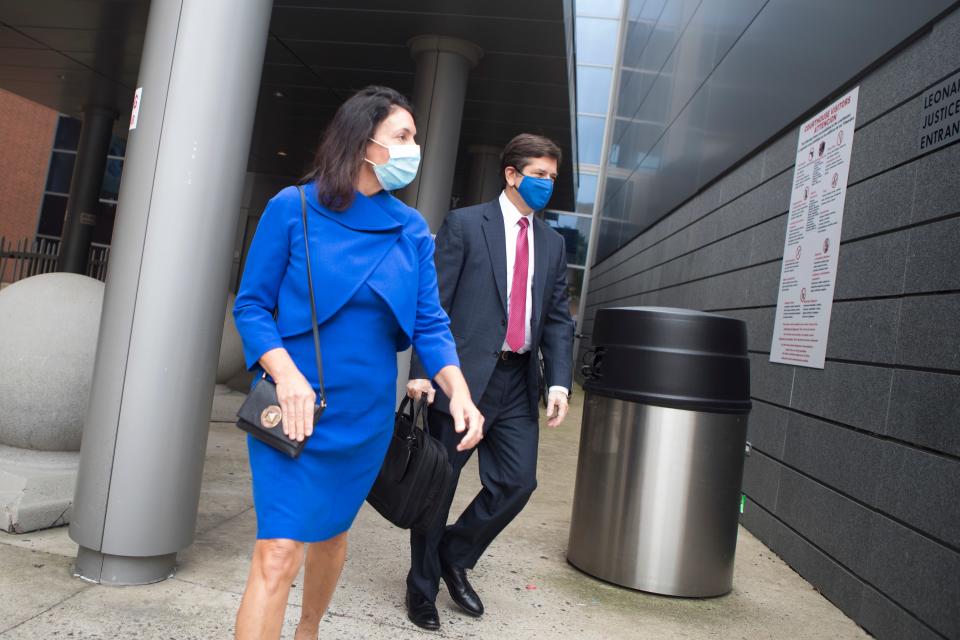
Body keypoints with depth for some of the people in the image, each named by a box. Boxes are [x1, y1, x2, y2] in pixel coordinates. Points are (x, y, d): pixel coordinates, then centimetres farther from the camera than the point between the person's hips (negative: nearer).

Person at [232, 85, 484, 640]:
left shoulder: (413, 230, 0)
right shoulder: (293, 208, -8)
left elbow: (430, 323, -2)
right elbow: (251, 305, -7)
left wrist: (459, 392, -18)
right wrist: (286, 374, -24)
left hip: (364, 412, 4)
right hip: (293, 405, -3)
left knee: (331, 531, 21)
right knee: (278, 553, -9)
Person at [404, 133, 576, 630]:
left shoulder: (552, 243, 15)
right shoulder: (464, 224, 0)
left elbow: (558, 319, 12)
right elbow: (433, 302, -6)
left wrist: (559, 382, 0)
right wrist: (422, 370, -13)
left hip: (517, 383, 5)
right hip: (463, 376, -5)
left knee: (518, 483, 2)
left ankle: (454, 557, 28)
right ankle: (422, 588, 26)